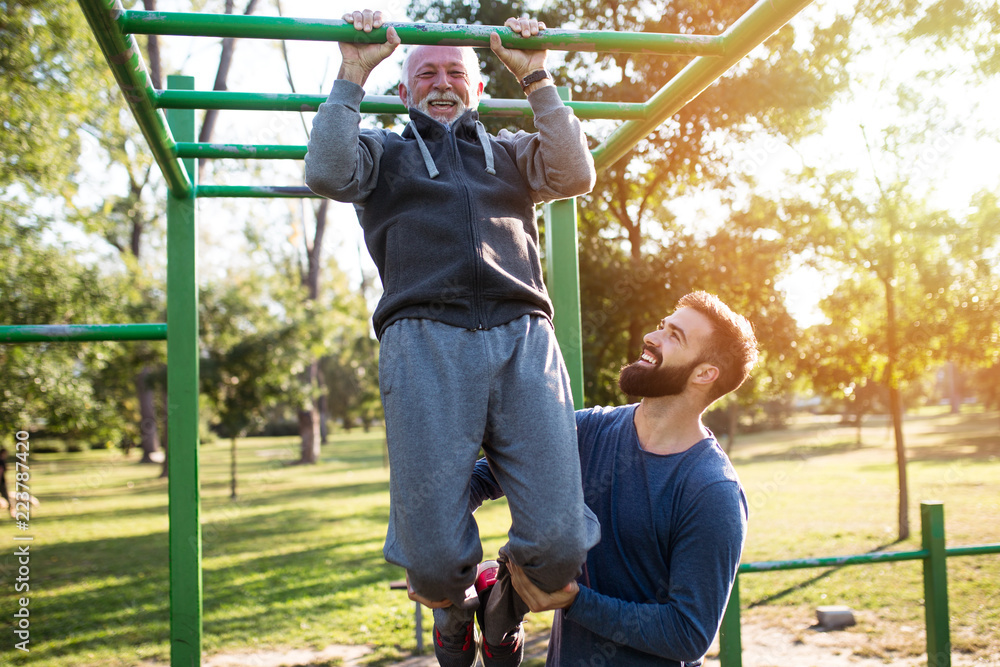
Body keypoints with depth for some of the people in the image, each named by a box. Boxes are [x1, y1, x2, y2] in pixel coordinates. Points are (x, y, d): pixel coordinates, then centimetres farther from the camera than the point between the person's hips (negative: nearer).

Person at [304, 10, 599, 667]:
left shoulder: (510, 151, 32)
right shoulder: (384, 152, 28)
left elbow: (577, 175, 11)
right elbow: (325, 173, 5)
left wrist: (535, 77, 13)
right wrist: (354, 73, 7)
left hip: (524, 339, 2)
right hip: (426, 341, -1)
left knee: (560, 545, -11)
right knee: (433, 554, -12)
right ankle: (454, 609, 26)